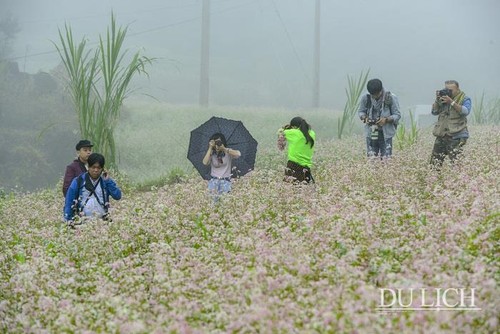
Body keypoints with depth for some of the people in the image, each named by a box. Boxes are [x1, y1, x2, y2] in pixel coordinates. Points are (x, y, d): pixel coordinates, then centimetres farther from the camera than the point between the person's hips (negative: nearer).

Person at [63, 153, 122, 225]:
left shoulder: (106, 181, 9)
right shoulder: (79, 181, 3)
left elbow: (118, 196, -3)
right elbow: (69, 201, 4)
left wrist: (107, 180, -6)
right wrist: (68, 219, -3)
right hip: (82, 221, -2)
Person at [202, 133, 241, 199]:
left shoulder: (228, 152, 0)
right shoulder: (211, 154, 5)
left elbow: (238, 154, -20)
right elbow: (205, 162, -13)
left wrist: (224, 149, -23)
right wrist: (210, 148, -13)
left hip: (225, 180, -1)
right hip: (214, 179, 1)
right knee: (213, 193, -19)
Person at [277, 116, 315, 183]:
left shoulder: (294, 133, -9)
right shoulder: (312, 134, 4)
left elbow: (281, 133, 6)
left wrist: (287, 126, 22)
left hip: (293, 165, -5)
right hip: (306, 167, 5)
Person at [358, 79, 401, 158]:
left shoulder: (391, 98, -10)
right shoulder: (366, 98, -4)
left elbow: (397, 115, -4)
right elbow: (360, 111, 10)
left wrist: (386, 120, -22)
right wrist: (365, 118, -12)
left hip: (386, 133, -2)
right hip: (371, 133, 2)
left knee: (386, 158, -5)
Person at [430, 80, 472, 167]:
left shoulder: (464, 99, 1)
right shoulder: (444, 98, 15)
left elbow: (466, 111, -16)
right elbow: (434, 112, 13)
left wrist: (451, 102, -19)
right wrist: (437, 100, -2)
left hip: (456, 137, -5)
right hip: (442, 135, 5)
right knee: (435, 162, 4)